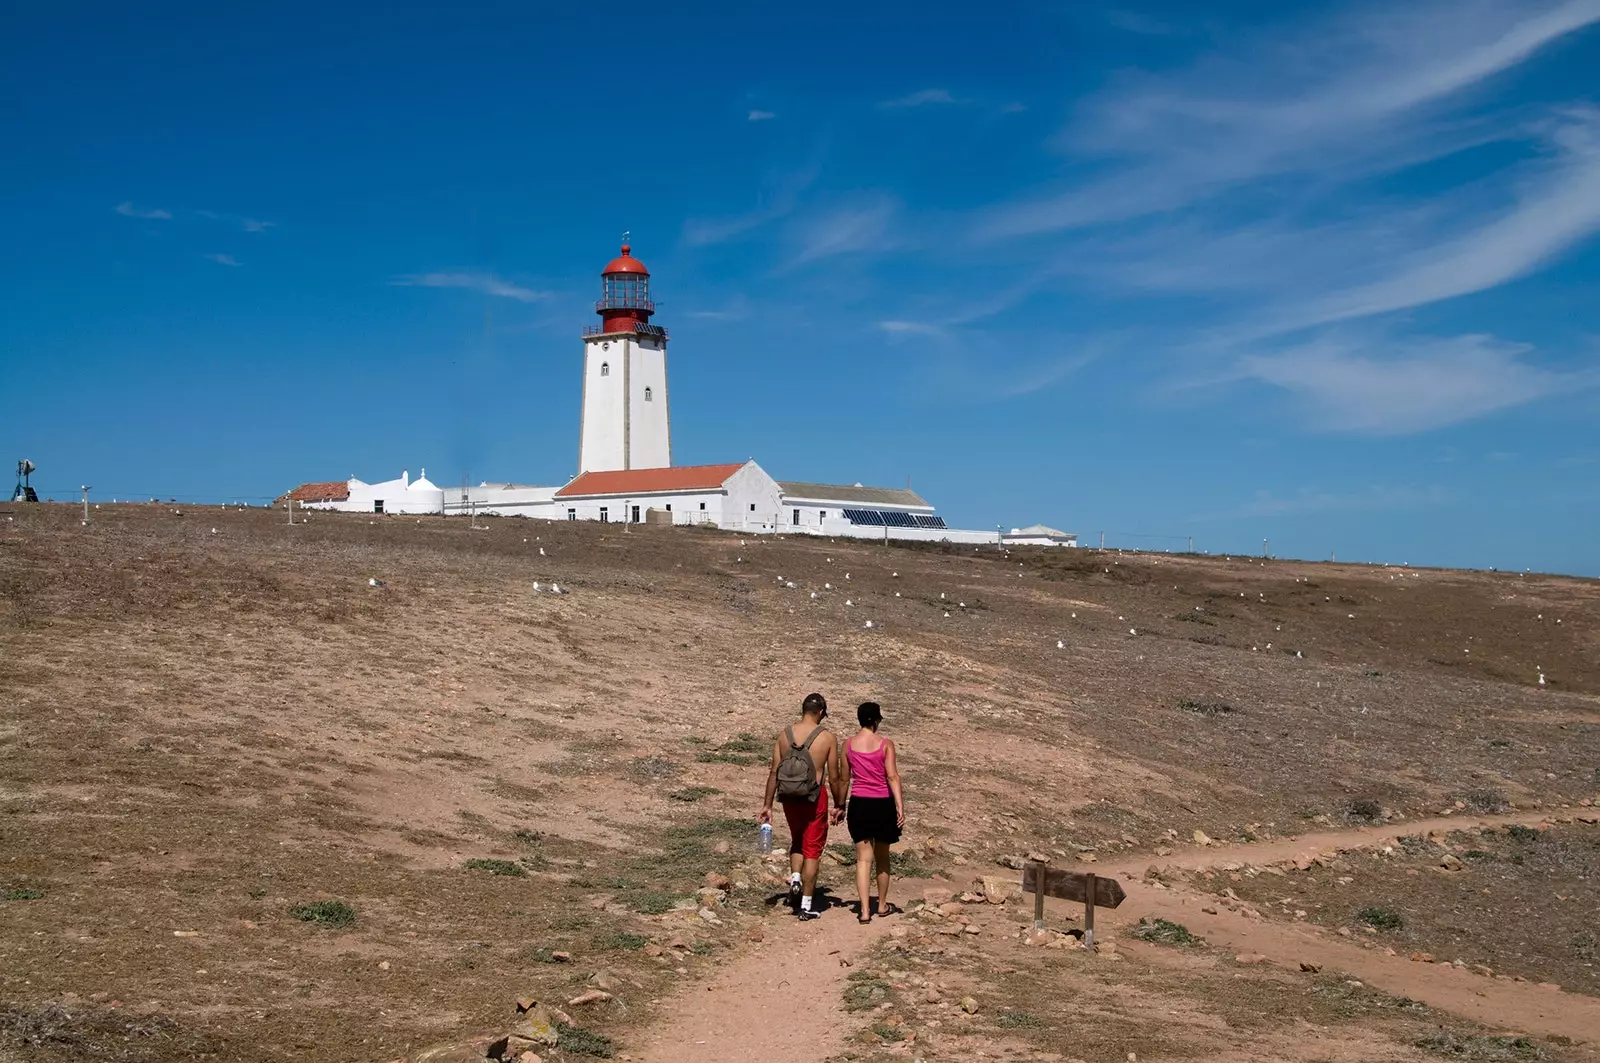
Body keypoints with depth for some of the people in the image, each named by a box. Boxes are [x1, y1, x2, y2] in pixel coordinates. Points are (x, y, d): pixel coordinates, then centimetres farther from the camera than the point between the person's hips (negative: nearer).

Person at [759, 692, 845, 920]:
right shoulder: (827, 737, -7)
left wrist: (767, 805, 7)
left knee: (797, 841, 26)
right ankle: (805, 905, 8)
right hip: (815, 797, -3)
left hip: (790, 797, 3)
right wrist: (839, 806, 8)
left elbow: (774, 772, 2)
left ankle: (795, 878, 3)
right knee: (812, 849, 7)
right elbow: (834, 777, -4)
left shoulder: (784, 734, 1)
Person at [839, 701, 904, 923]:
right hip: (882, 804, -1)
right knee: (882, 857, 15)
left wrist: (841, 805, 17)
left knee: (863, 858, 3)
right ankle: (882, 905, 29)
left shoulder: (849, 745, 1)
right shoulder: (885, 744, -7)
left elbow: (845, 778, 6)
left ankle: (865, 910, -6)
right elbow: (892, 777, -14)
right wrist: (900, 806, -15)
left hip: (858, 804, 1)